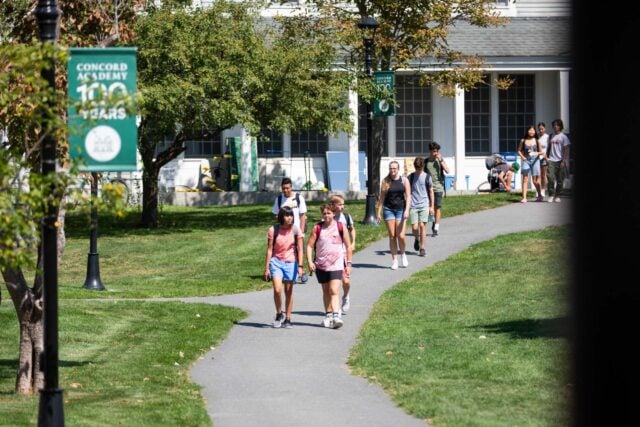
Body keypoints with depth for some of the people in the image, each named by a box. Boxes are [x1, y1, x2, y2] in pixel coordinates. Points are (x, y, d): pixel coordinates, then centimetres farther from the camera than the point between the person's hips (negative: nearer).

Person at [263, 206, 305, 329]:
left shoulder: (296, 230, -4)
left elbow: (300, 249, -1)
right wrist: (267, 268, -3)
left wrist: (300, 266, -9)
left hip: (290, 263, 1)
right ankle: (279, 314, 7)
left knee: (289, 291, 5)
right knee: (277, 289, -15)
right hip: (276, 262, -1)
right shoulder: (273, 230, -6)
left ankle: (287, 319, 15)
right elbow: (269, 249, -2)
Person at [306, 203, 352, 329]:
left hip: (336, 265, -3)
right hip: (321, 265, 3)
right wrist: (309, 261, -9)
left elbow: (348, 247, 7)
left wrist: (348, 263, 5)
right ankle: (328, 315, 22)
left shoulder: (341, 228, 0)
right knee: (326, 291, 13)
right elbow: (310, 246, 3)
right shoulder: (317, 228, 2)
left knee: (334, 291, -16)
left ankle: (336, 316, -23)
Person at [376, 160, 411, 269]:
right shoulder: (385, 181, 5)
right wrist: (379, 212, 2)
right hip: (388, 209, 1)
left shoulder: (404, 181, 2)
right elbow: (382, 198, 7)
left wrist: (407, 210, -14)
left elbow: (408, 196, -2)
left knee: (400, 236, -8)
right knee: (392, 236, 0)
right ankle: (394, 260, 6)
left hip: (400, 209, -1)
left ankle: (403, 254, 20)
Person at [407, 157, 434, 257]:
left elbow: (431, 192, 9)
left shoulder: (427, 177, 3)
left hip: (424, 205, -1)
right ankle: (417, 239, 27)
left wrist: (431, 206, 7)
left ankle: (423, 249, -2)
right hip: (413, 206, 1)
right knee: (414, 227, -6)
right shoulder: (410, 177, 5)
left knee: (422, 226, -8)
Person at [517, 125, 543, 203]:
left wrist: (537, 153, -14)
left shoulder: (536, 141, 3)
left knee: (535, 180, 5)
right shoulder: (523, 141, 2)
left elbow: (540, 151, 8)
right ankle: (524, 197, -8)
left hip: (535, 161, 0)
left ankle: (539, 195, 26)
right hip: (526, 161, 0)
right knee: (525, 180, -6)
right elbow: (519, 151, 8)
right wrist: (522, 156, -10)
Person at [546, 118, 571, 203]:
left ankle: (557, 196, 12)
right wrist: (547, 157, 9)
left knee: (560, 180, 2)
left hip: (560, 161, -3)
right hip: (551, 161, 3)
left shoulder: (563, 137, 0)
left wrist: (563, 161, -11)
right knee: (550, 178, -11)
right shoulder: (551, 137, 13)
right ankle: (551, 195, -4)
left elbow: (566, 150, -3)